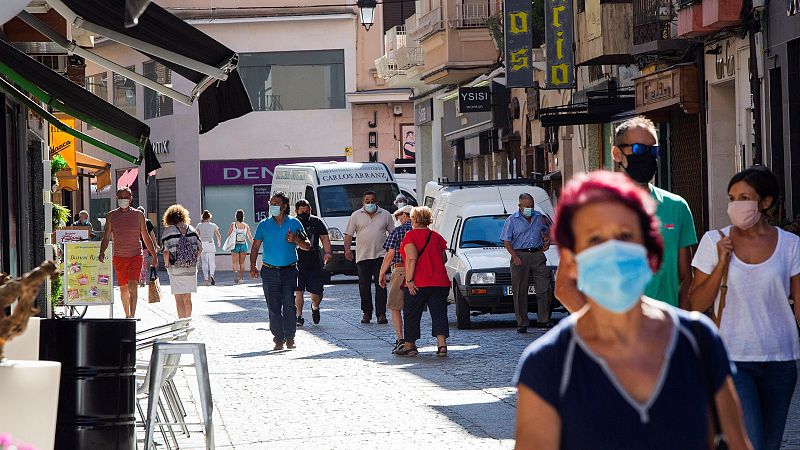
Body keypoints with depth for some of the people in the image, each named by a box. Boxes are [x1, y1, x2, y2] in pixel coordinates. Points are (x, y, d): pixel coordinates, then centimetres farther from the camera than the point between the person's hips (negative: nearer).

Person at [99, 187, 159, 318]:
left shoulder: (138, 215, 4)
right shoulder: (111, 216, 5)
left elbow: (146, 237, 10)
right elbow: (106, 237, 5)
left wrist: (154, 256, 9)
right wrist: (102, 253, -12)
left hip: (136, 256, -2)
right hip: (119, 257, 2)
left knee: (133, 285, -17)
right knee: (123, 288, 9)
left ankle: (132, 316, -22)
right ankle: (127, 316, 24)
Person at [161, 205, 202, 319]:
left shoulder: (168, 231, -7)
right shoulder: (191, 229, 5)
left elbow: (166, 251, -14)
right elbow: (200, 248, 4)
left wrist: (167, 263, 0)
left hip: (176, 268, -4)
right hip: (191, 268, 4)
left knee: (179, 298, -1)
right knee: (187, 298, 14)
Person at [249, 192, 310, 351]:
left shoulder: (294, 223, 5)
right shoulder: (264, 225, 7)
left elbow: (307, 246, 9)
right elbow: (256, 246, 8)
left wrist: (296, 239, -11)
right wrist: (252, 266, -4)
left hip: (289, 270, -1)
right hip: (269, 271, 1)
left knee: (289, 304, -10)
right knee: (273, 306, 0)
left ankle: (290, 337, -2)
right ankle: (279, 339, 6)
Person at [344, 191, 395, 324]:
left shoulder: (385, 215, 9)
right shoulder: (356, 215, 7)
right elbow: (348, 234, 5)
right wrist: (347, 249, -9)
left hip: (380, 256, -1)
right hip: (362, 256, 1)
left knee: (380, 286, -7)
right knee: (364, 287, 4)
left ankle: (381, 314, -7)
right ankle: (367, 313, 14)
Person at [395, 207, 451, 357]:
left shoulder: (411, 235, -7)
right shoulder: (437, 236, 10)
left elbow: (412, 258, -18)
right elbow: (444, 259, 15)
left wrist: (409, 279, -18)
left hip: (418, 283, -4)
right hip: (440, 281, 4)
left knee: (412, 315, 9)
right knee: (439, 313, 2)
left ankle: (409, 346, 17)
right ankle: (442, 344, -12)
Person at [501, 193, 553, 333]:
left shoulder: (539, 217, 12)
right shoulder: (512, 220, 0)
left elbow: (545, 230, 31)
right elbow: (506, 241, -2)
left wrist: (547, 240, 11)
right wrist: (515, 257, -14)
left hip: (537, 255, 3)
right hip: (520, 256, -3)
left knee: (544, 288, -4)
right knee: (520, 292, -2)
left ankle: (543, 320, 3)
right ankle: (522, 323, 3)